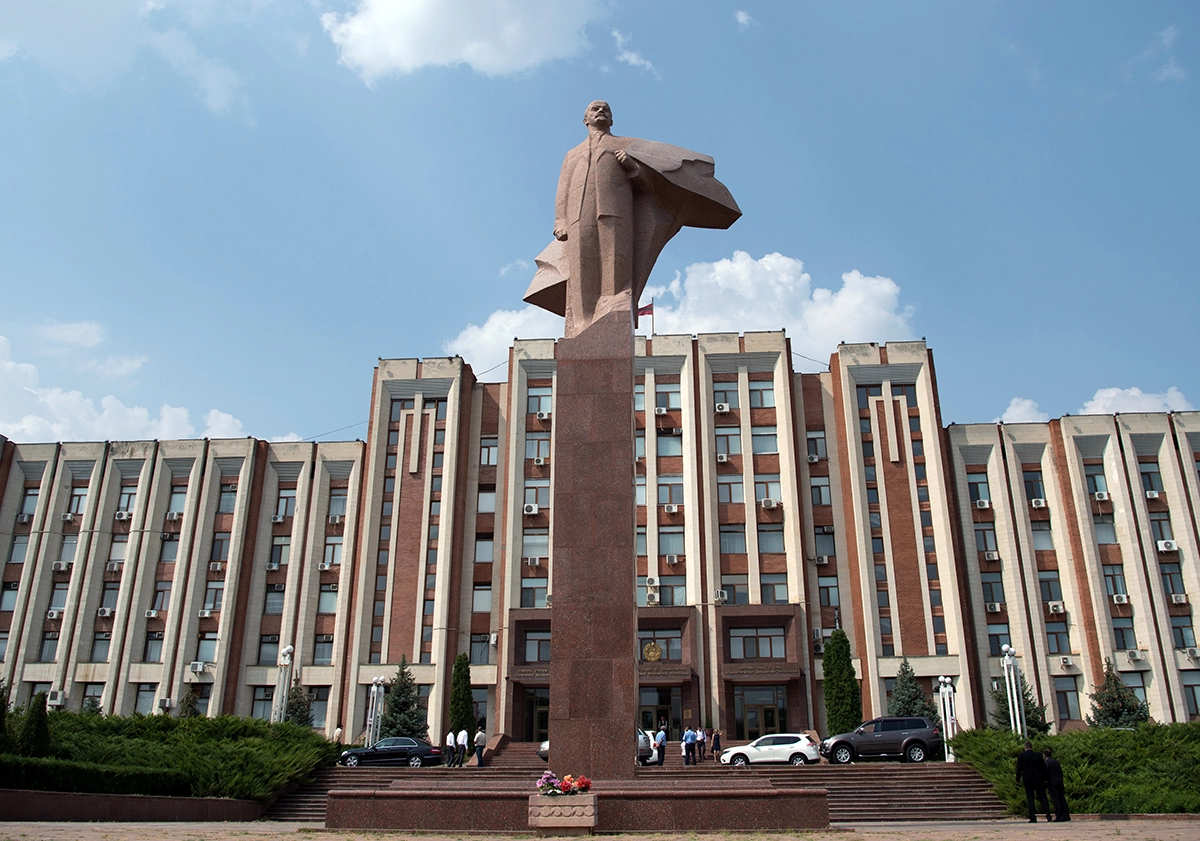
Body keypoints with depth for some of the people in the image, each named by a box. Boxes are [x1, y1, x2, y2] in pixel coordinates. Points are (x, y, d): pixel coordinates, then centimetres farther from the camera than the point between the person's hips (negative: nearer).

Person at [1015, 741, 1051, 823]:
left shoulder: (1021, 756, -2)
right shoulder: (1038, 755, 2)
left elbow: (1019, 768, -2)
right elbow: (1043, 767, 4)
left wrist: (1018, 779, 9)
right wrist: (1045, 779, 13)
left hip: (1028, 780, -2)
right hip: (1038, 780, 2)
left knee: (1030, 798, 0)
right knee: (1042, 797, 7)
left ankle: (1033, 818, -5)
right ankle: (1048, 815, -1)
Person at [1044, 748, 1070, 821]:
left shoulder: (1046, 762, -8)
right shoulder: (1056, 761, 14)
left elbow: (1046, 774, -12)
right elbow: (1061, 773, 17)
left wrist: (1045, 785, -5)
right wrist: (1061, 783, 22)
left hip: (1052, 783, -7)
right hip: (1059, 783, 7)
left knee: (1055, 800, -7)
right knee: (1062, 799, 7)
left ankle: (1059, 816, -10)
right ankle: (1066, 816, 7)